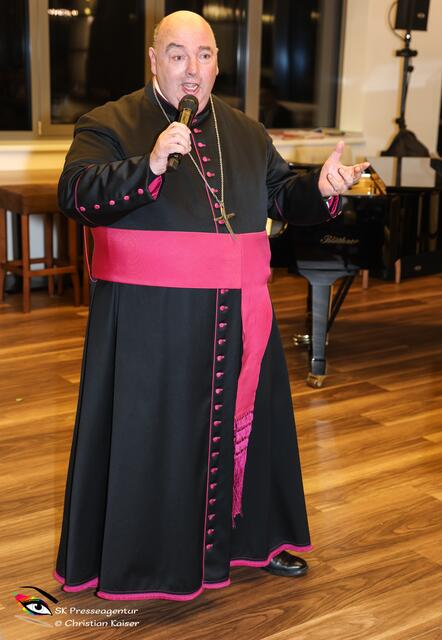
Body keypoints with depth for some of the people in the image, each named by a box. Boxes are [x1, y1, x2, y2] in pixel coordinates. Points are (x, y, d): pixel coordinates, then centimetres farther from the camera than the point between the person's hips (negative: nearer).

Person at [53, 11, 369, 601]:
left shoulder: (247, 133, 12)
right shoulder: (110, 124, -3)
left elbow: (284, 197, 16)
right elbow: (76, 196, -16)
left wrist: (322, 189, -6)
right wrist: (149, 166, -30)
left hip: (237, 316, 5)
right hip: (149, 319, -5)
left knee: (243, 420, 15)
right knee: (149, 430, 3)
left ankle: (253, 536, 35)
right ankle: (140, 557, 21)